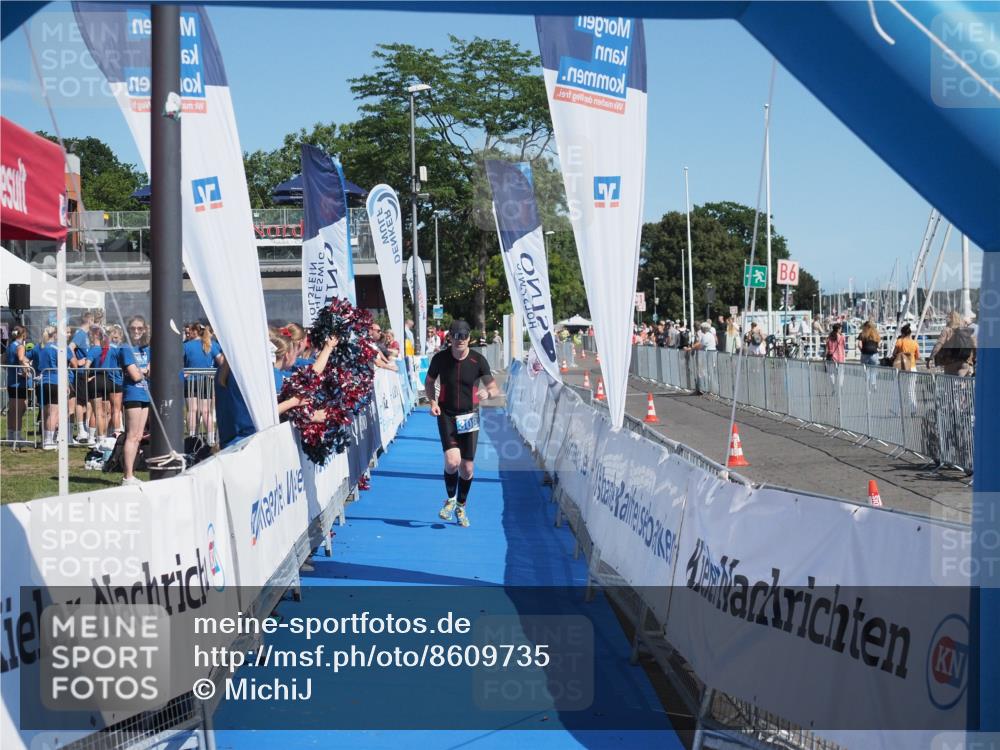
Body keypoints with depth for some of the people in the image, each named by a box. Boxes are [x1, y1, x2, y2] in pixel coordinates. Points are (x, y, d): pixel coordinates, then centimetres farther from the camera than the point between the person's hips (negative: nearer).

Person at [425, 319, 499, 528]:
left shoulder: (478, 360, -7)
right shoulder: (440, 358, -6)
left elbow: (495, 388, -5)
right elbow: (429, 382, 10)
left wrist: (487, 392, -29)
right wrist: (432, 402, -8)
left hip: (469, 417, 1)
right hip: (446, 415, -1)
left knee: (467, 467, 4)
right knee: (452, 461, -18)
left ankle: (461, 507, 27)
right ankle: (450, 500, 9)